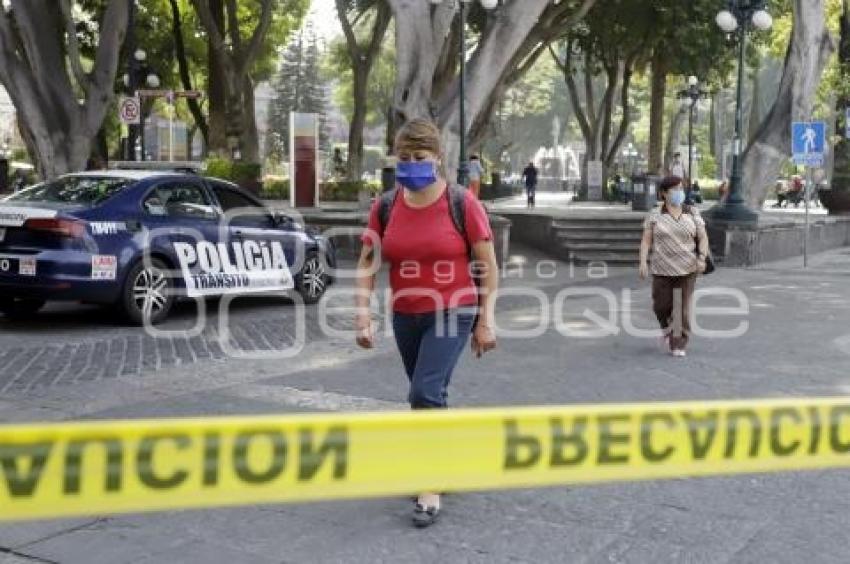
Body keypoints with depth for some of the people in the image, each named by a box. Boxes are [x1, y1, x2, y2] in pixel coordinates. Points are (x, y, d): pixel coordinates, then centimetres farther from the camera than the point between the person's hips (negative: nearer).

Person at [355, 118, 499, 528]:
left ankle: (431, 487, -4)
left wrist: (485, 321, -9)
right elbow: (367, 264, 2)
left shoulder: (462, 203, -12)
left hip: (453, 313, -4)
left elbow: (488, 266, -7)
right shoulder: (385, 207, -2)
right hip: (406, 317, 5)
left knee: (425, 394, -17)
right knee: (429, 396, 17)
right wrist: (363, 314, -8)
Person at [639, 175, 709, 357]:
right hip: (663, 269, 0)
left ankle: (678, 345, 6)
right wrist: (643, 262, -15)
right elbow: (646, 241, -3)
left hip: (687, 269, 0)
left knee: (683, 307, -2)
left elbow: (703, 239, 0)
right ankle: (667, 327, 34)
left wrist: (702, 258, -15)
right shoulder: (654, 215, -1)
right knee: (662, 306, 3)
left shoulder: (693, 213, 1)